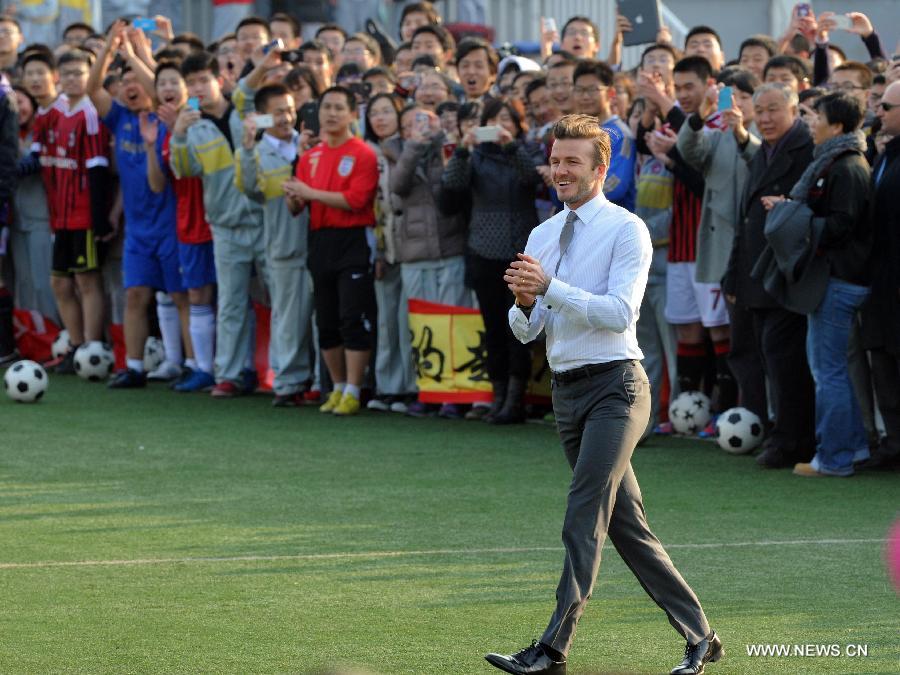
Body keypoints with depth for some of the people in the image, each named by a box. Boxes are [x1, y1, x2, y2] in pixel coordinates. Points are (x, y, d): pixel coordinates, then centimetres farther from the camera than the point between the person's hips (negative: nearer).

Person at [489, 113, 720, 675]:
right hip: (566, 391, 8)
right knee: (628, 527, 10)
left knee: (584, 519, -15)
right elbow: (526, 331, 11)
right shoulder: (543, 235, 14)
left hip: (614, 386, -8)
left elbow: (620, 312, -19)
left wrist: (550, 287, -24)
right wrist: (524, 302, -12)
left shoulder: (626, 230, -7)